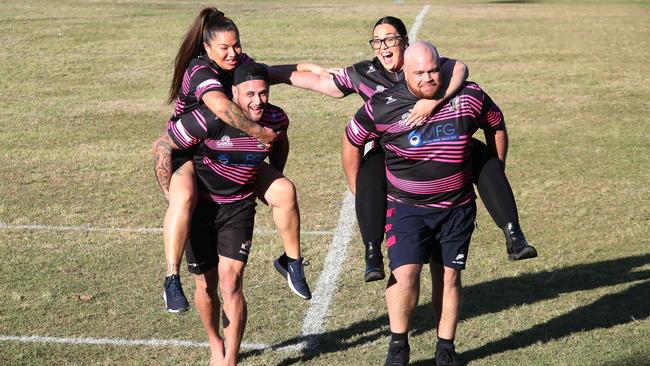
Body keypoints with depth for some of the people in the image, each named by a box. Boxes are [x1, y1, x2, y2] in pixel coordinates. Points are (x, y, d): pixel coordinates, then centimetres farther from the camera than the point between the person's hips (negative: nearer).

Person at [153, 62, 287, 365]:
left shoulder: (277, 120, -11)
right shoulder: (210, 120, -27)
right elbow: (162, 147, -16)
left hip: (239, 207, 2)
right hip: (200, 204, -1)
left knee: (231, 285, -11)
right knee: (206, 286, 8)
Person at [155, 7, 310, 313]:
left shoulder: (243, 63, 0)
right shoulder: (200, 71, -25)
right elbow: (222, 107, -45)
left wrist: (277, 133, 10)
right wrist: (260, 133, -37)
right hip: (187, 153, -7)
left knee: (284, 190, -8)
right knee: (184, 199, -39)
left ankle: (292, 260, 13)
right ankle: (172, 281, -33)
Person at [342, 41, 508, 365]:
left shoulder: (469, 97, -7)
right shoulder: (382, 106, -13)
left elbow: (496, 128, 12)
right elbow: (352, 142, 3)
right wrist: (359, 193, 8)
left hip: (457, 207, 2)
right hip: (406, 206, -2)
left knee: (449, 277, 8)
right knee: (405, 272, -15)